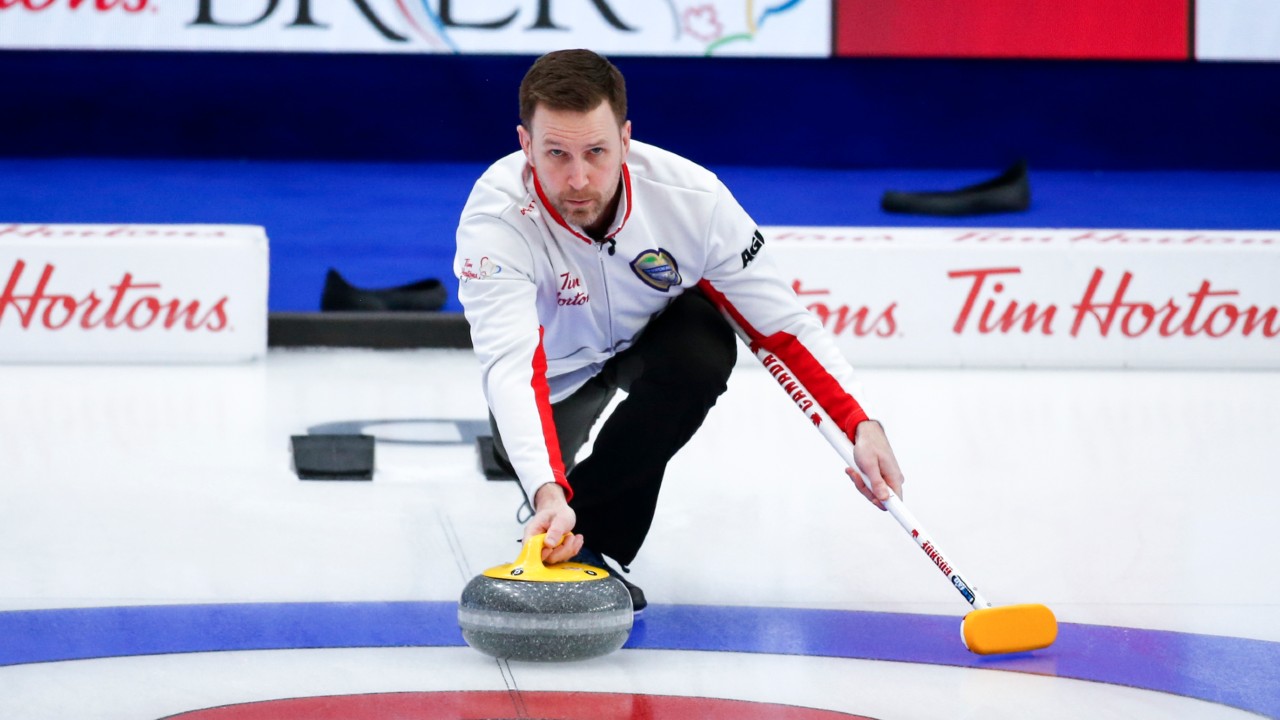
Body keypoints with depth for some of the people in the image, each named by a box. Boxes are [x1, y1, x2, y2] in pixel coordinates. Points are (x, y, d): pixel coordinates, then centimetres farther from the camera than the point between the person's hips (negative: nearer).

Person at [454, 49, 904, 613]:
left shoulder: (692, 197, -31)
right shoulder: (497, 219, -37)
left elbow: (782, 324, -20)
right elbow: (509, 367, -47)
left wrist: (861, 425, -30)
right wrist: (548, 494, -62)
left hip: (650, 337, 0)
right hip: (556, 367, 0)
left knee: (704, 348, -32)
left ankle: (588, 538, -17)